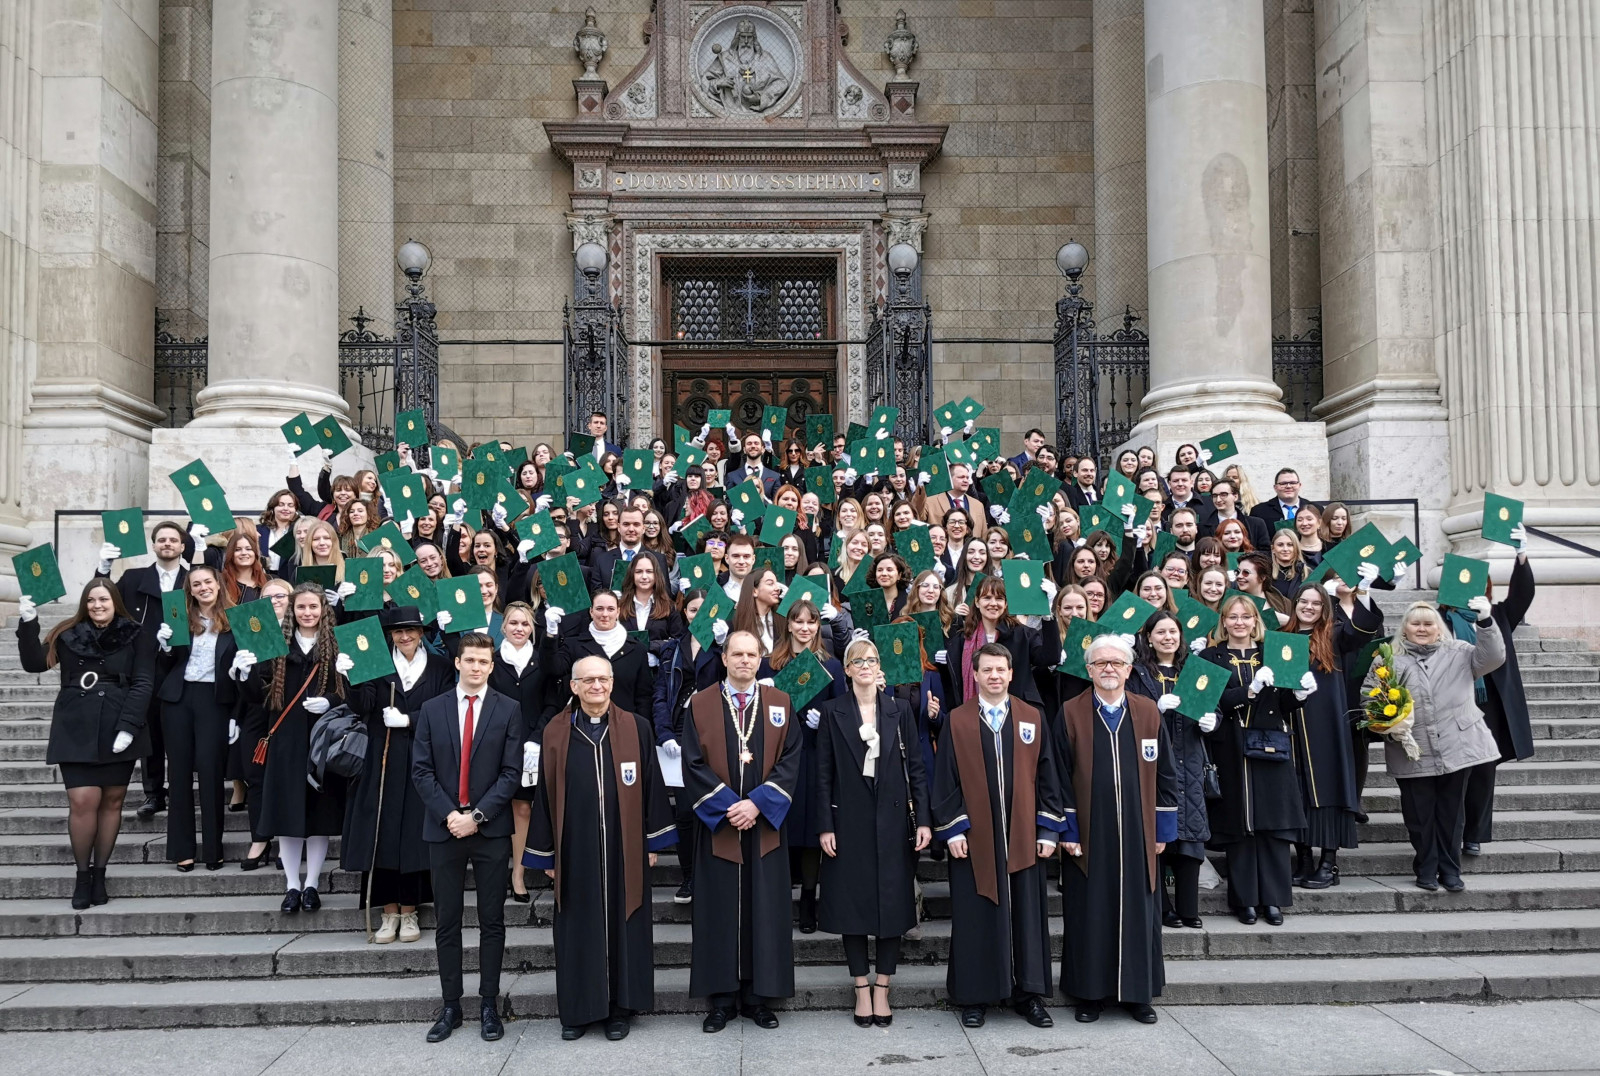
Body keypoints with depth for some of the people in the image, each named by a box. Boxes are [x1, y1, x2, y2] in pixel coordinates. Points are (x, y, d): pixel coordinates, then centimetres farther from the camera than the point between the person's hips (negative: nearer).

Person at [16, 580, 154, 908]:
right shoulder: (68, 635, 11)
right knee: (83, 802, -9)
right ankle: (82, 873, 6)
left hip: (118, 730, 0)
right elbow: (34, 663, 2)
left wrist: (128, 726, -12)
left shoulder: (136, 637, 3)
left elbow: (143, 684, -3)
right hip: (76, 731, 0)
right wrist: (28, 624, -9)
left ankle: (99, 873, 16)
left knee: (111, 801, 5)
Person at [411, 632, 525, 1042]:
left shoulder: (508, 710, 1)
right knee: (447, 922, 7)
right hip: (444, 828, 2)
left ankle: (489, 1004, 13)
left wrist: (477, 816, -13)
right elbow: (421, 770, 2)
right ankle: (451, 1005, 15)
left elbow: (511, 773, -4)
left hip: (491, 829, -1)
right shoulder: (432, 710, 6)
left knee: (492, 921, 4)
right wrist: (448, 814, -10)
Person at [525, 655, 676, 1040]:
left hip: (624, 848, 0)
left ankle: (620, 1008, 20)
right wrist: (547, 853, 2)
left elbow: (651, 786, 2)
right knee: (578, 929, 8)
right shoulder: (555, 733, 1)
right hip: (575, 848, 1)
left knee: (622, 924, 7)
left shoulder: (637, 728, -1)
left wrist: (653, 841, 0)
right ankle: (578, 1009, 21)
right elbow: (545, 794, 3)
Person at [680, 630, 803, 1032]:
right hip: (717, 825, -1)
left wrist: (758, 803, -13)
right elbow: (694, 765, -3)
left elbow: (790, 761, -1)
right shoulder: (700, 704, 2)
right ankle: (722, 1000, 12)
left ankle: (758, 998, 14)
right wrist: (727, 806, -13)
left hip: (766, 825, 1)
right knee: (719, 912, 3)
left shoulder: (779, 704, 5)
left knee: (765, 911, 4)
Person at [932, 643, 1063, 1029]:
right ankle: (973, 997, 14)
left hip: (1022, 836, 2)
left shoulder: (1032, 718, 6)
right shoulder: (957, 721, 1)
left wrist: (1048, 829, 1)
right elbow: (946, 779, 0)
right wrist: (952, 829, -7)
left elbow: (1045, 776, 6)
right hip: (974, 836, -1)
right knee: (975, 918, 3)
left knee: (1027, 914, 6)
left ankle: (1029, 995, 17)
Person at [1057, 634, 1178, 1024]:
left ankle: (1137, 993, 21)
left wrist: (1163, 830, 3)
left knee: (1138, 912, 8)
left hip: (1137, 835, 2)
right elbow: (1061, 777, -2)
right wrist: (1067, 831, -7)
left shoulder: (1149, 713, 3)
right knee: (1089, 914, 5)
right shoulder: (1071, 715, -2)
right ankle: (1089, 993, 18)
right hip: (1088, 834, -1)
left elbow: (1164, 775, 6)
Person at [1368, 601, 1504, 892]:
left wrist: (1485, 621, -16)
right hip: (1412, 755, -1)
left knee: (1451, 813, 8)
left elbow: (1493, 657, -5)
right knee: (1420, 815, 5)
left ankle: (1450, 870, 20)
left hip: (1457, 749, 1)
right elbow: (1369, 696, 7)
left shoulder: (1459, 653, 8)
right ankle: (1426, 870, 19)